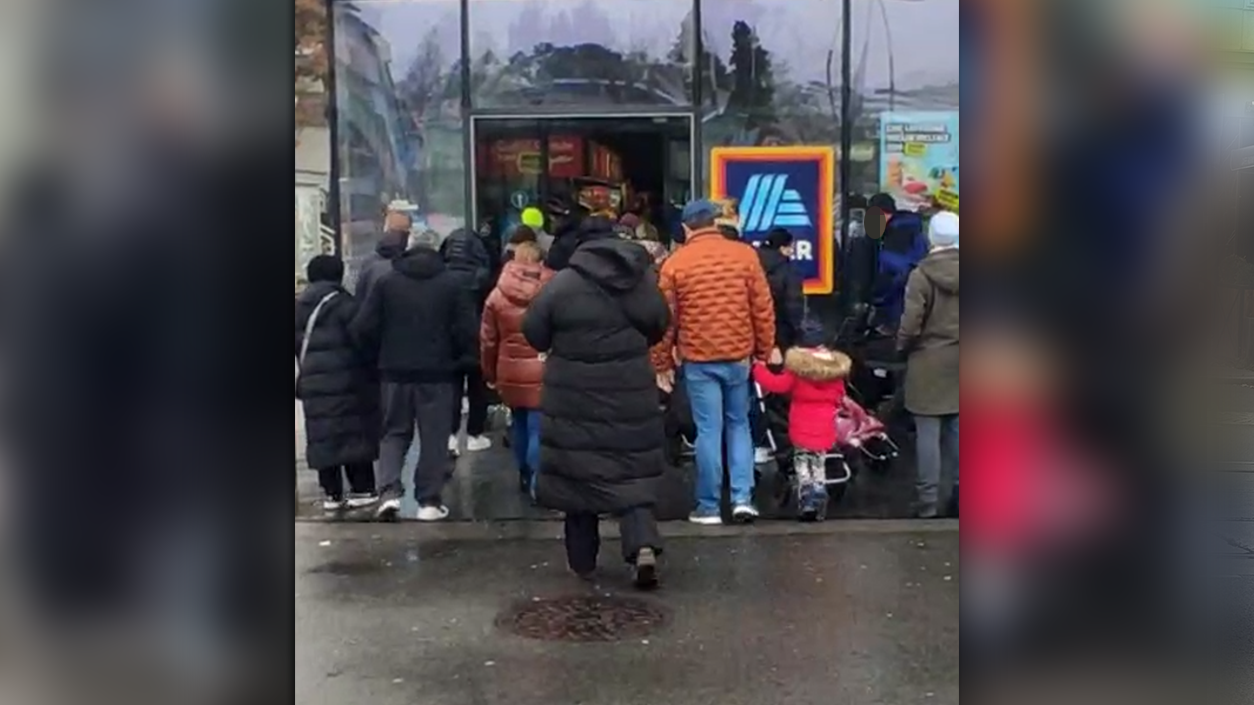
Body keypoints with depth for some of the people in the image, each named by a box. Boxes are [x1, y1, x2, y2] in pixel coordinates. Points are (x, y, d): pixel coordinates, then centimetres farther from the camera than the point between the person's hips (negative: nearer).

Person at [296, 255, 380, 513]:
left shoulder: (300, 306, 12)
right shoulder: (343, 303, -9)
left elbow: (298, 344, 17)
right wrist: (367, 370, 2)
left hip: (313, 383, 5)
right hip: (346, 380, -5)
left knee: (323, 438, 7)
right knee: (355, 434, 2)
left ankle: (332, 494, 10)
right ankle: (362, 490, 4)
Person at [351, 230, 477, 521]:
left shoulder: (386, 282, 0)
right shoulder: (451, 284, -4)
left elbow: (363, 328, -3)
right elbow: (468, 331, -9)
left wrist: (384, 353, 13)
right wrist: (463, 361, 7)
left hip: (395, 371, 2)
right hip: (437, 372, -1)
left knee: (394, 432, 14)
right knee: (433, 436, 8)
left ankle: (389, 491, -2)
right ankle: (429, 500, 9)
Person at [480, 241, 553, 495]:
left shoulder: (498, 295, 1)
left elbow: (487, 340, 6)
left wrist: (490, 374, 16)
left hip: (510, 373, 3)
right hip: (542, 373, -3)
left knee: (520, 425, 18)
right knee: (537, 428, -1)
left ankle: (524, 475, 31)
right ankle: (536, 482, -3)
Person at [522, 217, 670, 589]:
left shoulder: (562, 284, -9)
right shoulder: (642, 278, 1)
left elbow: (533, 332, -4)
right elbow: (659, 326, 12)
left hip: (575, 395, -2)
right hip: (629, 393, 2)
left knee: (579, 472, 9)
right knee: (632, 473, 7)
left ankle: (582, 560, 16)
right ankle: (643, 544, -12)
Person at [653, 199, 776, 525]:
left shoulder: (675, 263, -3)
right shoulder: (745, 254, 1)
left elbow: (665, 318, 0)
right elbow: (763, 309, 2)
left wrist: (662, 363, 8)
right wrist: (765, 351, 12)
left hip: (698, 360, -1)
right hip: (739, 356, 2)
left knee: (708, 430, 4)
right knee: (739, 424, 15)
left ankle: (709, 506, 10)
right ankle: (743, 498, 8)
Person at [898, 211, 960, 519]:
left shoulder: (922, 274, -14)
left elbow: (911, 324, -15)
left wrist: (902, 345, 4)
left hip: (929, 362, -5)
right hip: (956, 362, 5)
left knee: (928, 433, 0)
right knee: (955, 429, 15)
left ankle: (928, 501, 3)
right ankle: (959, 489, 20)